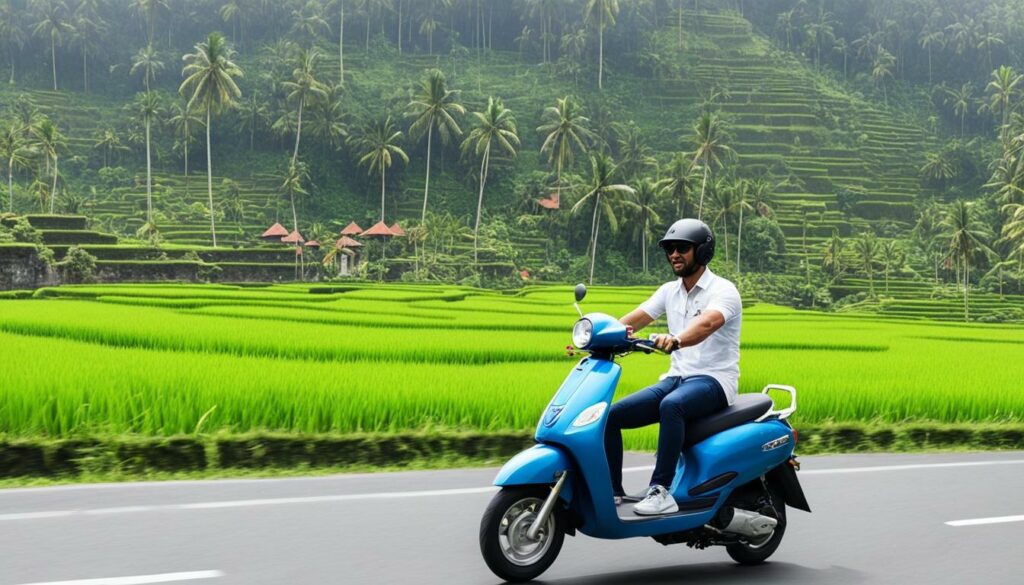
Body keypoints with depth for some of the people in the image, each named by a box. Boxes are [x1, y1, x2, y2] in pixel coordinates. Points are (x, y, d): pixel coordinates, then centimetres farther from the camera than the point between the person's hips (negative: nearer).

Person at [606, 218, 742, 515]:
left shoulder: (723, 291, -9)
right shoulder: (670, 291, 14)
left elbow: (706, 324, -31)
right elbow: (632, 320, 3)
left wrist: (676, 339, -52)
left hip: (713, 380, -7)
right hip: (676, 378, 7)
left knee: (671, 405, -40)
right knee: (611, 415, -9)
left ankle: (661, 491, -38)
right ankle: (612, 491, 0)